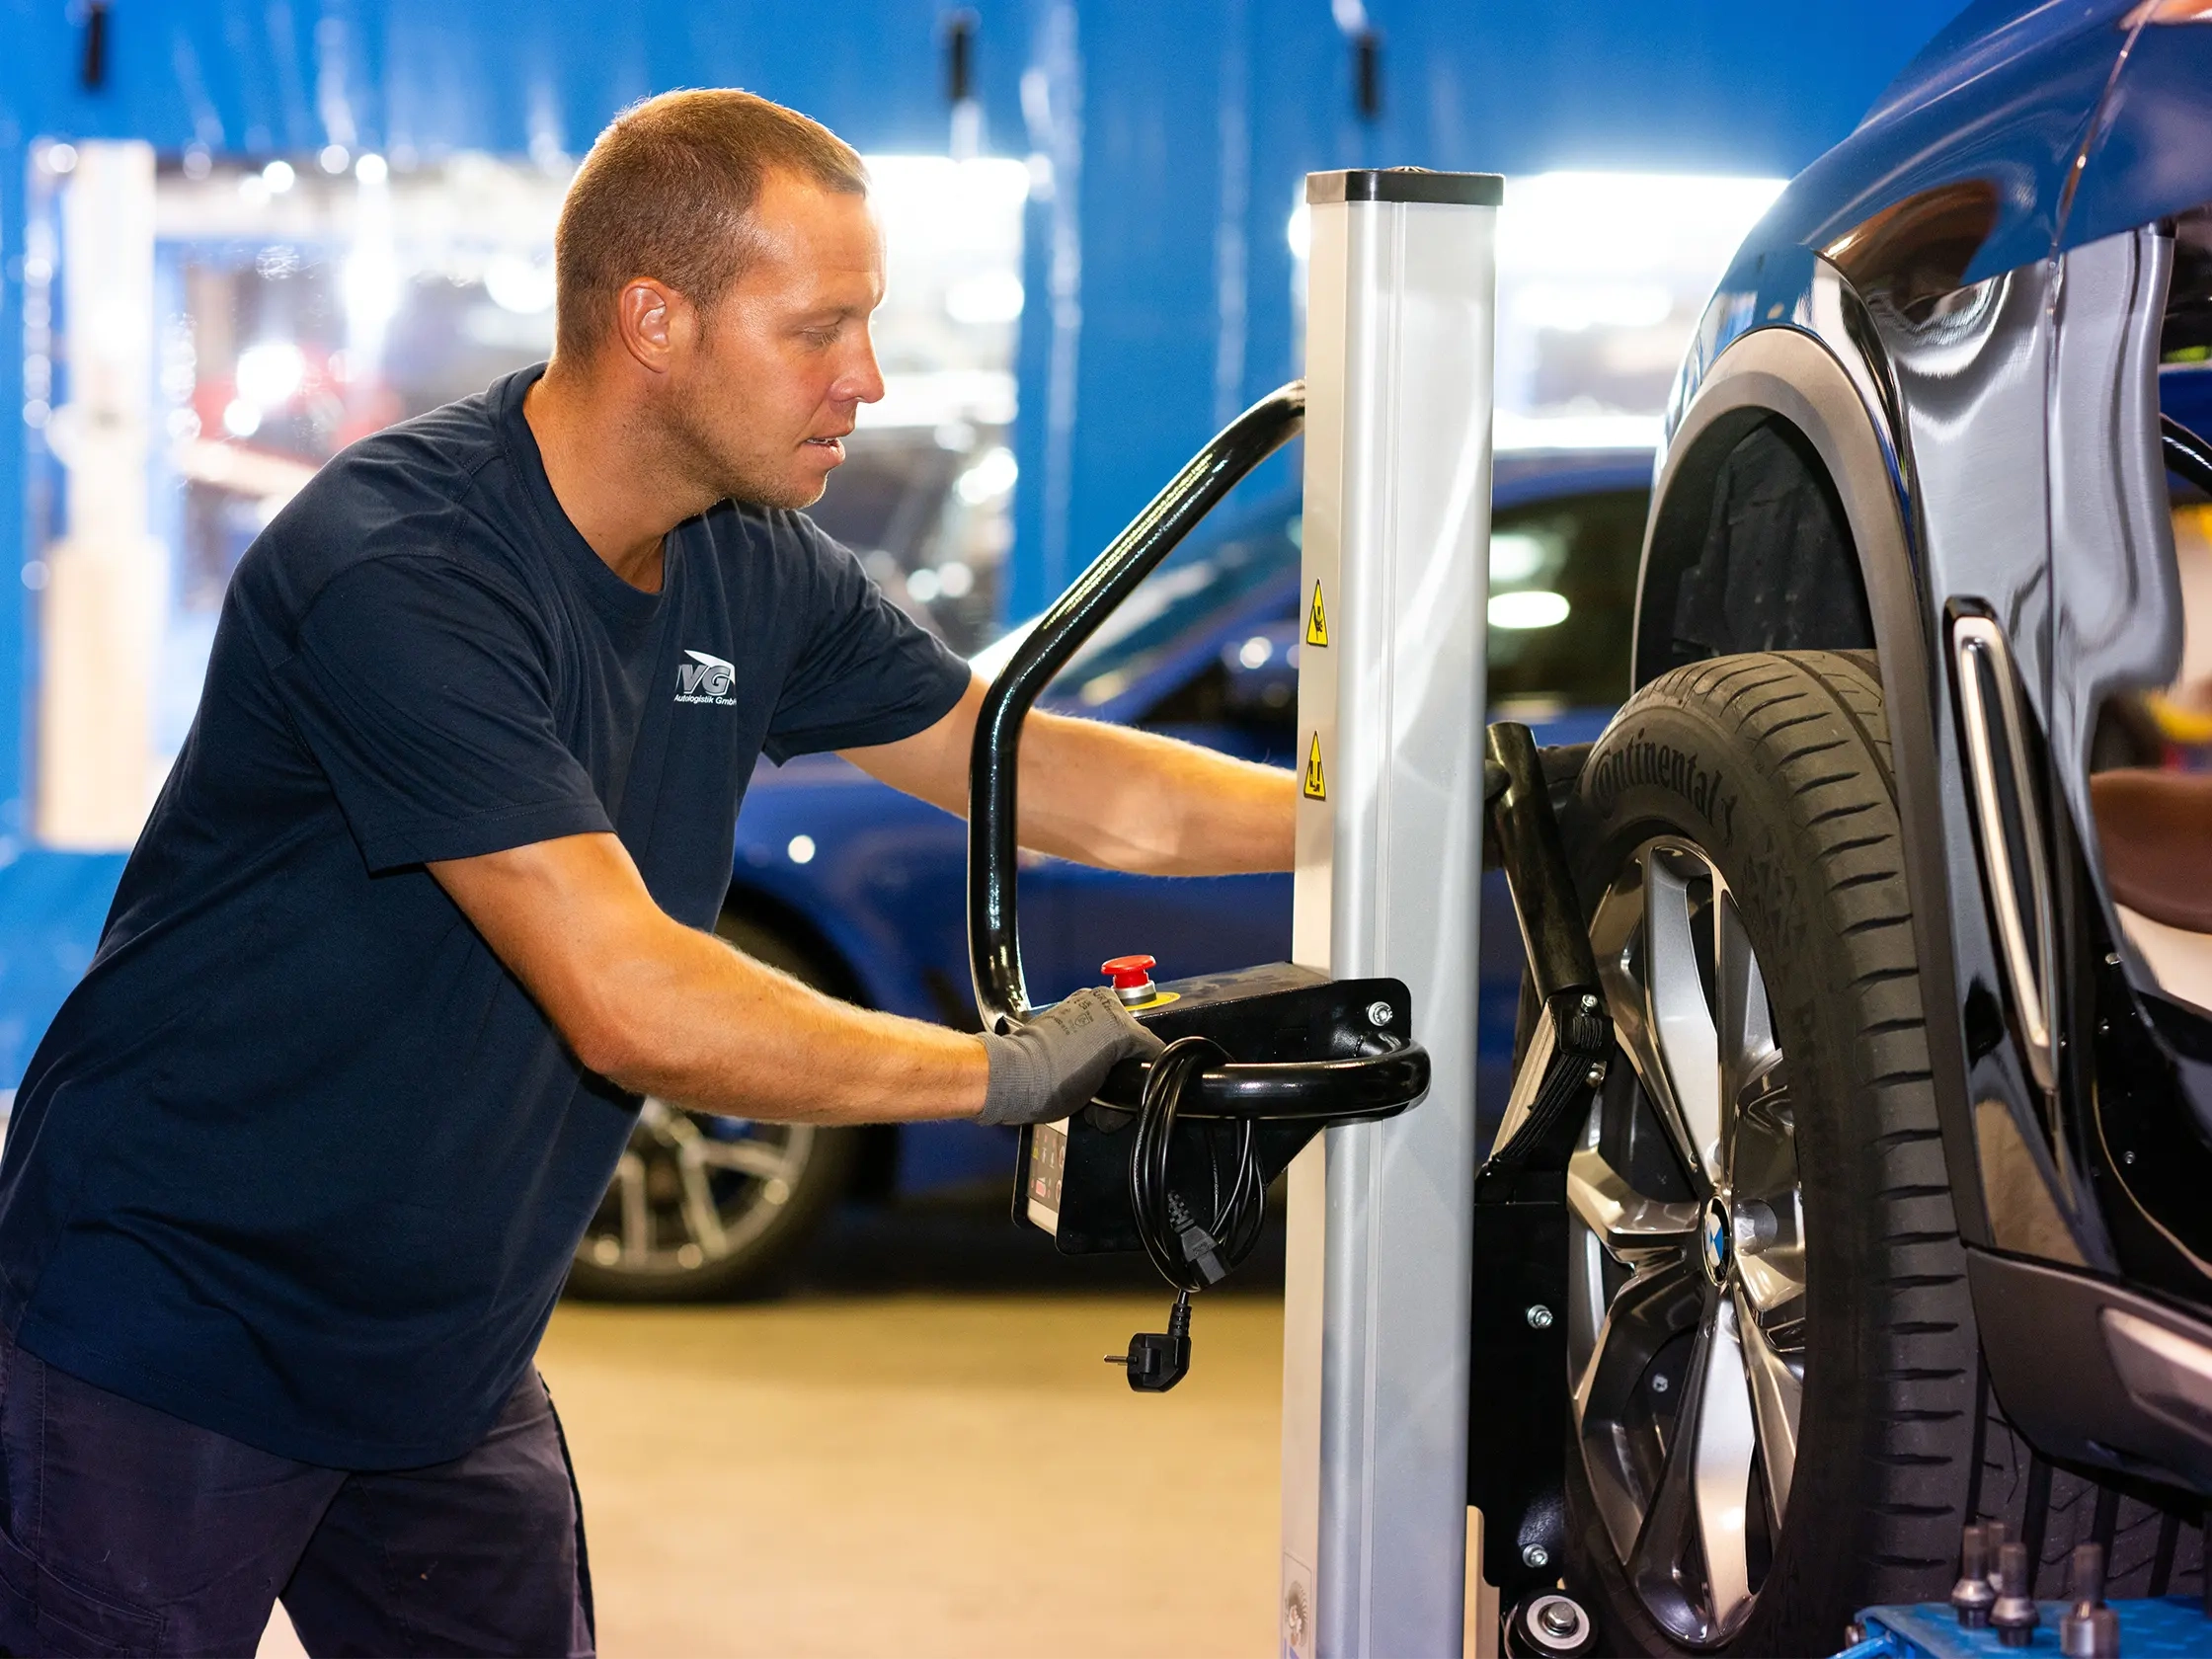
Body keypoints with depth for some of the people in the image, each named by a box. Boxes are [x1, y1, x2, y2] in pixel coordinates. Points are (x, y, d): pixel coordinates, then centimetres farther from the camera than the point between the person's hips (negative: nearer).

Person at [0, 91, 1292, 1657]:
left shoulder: (756, 574, 1)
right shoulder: (401, 571, -25)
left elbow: (1044, 771, 12)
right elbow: (631, 1008, -29)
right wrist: (1007, 1069, -21)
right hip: (170, 1335, -8)